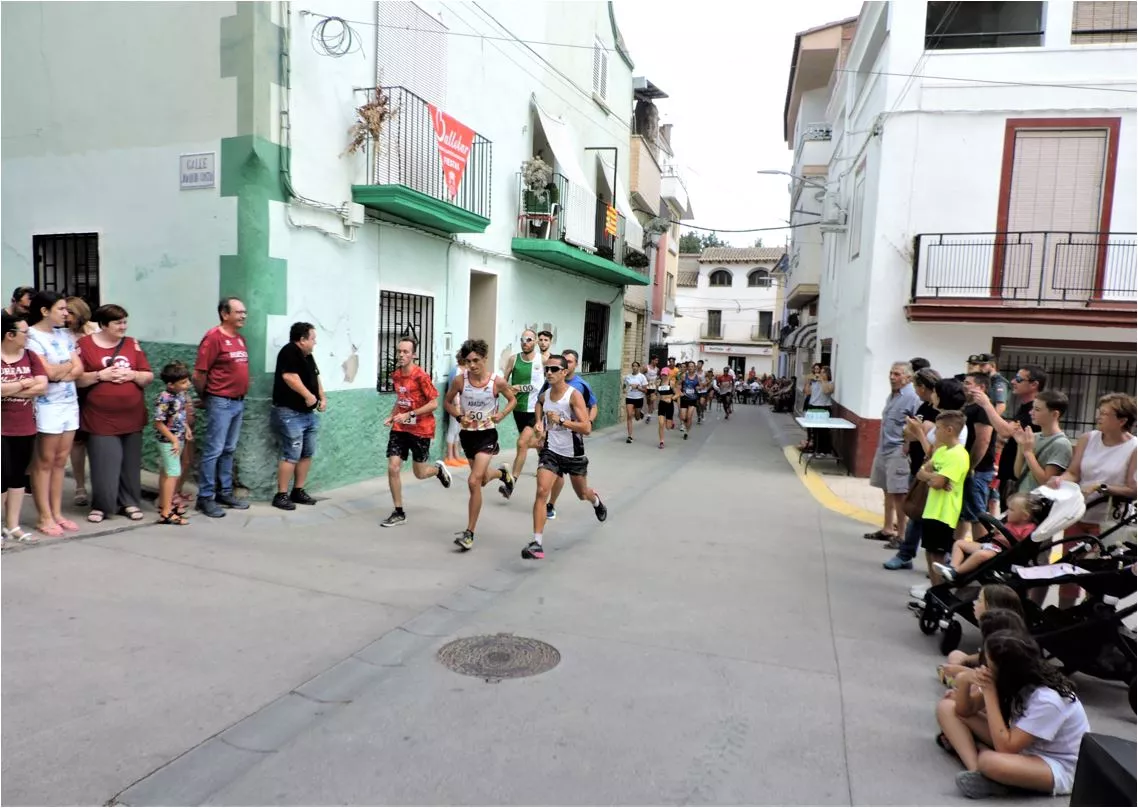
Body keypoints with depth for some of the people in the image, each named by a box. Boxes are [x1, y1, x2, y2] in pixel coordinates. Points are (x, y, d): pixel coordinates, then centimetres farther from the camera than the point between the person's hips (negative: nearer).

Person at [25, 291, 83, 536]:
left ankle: (57, 513, 17)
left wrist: (59, 372, -12)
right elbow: (48, 372, -16)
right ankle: (45, 517, 8)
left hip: (70, 402, 6)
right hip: (46, 405, -6)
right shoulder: (31, 336, -8)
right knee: (44, 462, 1)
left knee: (60, 461, 10)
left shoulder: (65, 336, 11)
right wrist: (69, 363, 1)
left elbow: (78, 370, 5)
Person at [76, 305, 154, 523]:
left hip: (132, 416, 3)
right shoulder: (85, 344, -1)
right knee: (104, 464, -3)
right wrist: (100, 375, -17)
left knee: (131, 463, 9)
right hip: (101, 418, -3)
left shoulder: (132, 344, 8)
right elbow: (75, 379, -4)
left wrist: (132, 375, -11)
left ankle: (130, 503, 20)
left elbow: (149, 376, 7)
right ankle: (101, 505, 13)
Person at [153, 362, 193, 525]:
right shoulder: (165, 398, -24)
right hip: (168, 441, -8)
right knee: (173, 473, -9)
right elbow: (158, 423, -21)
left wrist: (187, 428, 5)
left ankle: (163, 503, 34)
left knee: (166, 472, 20)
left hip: (178, 439, 9)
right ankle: (166, 513, -6)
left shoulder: (182, 393, 1)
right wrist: (173, 439, -19)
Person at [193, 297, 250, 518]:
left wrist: (241, 395, 14)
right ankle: (205, 497, 5)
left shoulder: (240, 339, 12)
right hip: (221, 402, -8)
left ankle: (225, 492, 23)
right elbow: (199, 373, -12)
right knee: (213, 451, -2)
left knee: (229, 450, 14)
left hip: (239, 402, 8)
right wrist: (204, 398, 0)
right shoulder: (214, 337, -13)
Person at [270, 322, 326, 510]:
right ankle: (281, 495, -1)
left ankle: (298, 491, 21)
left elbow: (315, 378, 22)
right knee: (291, 455, -9)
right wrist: (308, 395, -21)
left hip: (308, 413, 10)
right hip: (290, 413, -10)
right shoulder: (289, 352, -14)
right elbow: (289, 377, -26)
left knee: (307, 454, 12)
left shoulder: (308, 356, 16)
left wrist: (322, 398, 7)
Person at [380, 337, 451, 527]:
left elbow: (434, 404, -18)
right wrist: (392, 416, 4)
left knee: (419, 473, 7)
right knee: (393, 468, -7)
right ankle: (399, 513, 6)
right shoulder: (396, 375, 3)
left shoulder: (421, 376, -18)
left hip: (421, 429, -5)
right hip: (399, 428, 5)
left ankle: (439, 469, 43)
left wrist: (409, 415, -23)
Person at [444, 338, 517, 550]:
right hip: (467, 434, 4)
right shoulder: (460, 380, -9)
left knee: (474, 481, -17)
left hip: (487, 434, -4)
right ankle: (502, 473, 60)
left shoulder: (497, 381, -13)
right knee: (483, 479, 22)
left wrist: (501, 414, -13)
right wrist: (460, 417, -11)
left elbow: (513, 400, 5)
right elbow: (448, 402, 7)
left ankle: (469, 533, -6)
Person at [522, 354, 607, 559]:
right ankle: (537, 543, -17)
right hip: (550, 451, 3)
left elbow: (587, 428, -25)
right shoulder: (544, 395, -2)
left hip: (573, 453, -2)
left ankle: (596, 501, 59)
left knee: (582, 494, 19)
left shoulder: (574, 395, -18)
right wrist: (539, 423, 9)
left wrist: (561, 421, -33)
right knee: (542, 492, -17)